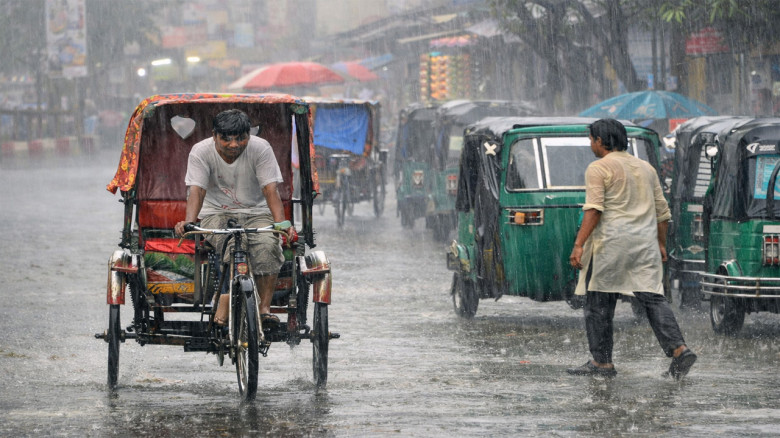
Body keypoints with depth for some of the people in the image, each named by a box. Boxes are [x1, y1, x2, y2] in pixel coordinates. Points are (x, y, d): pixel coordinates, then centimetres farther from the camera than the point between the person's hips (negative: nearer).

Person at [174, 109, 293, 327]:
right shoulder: (201, 151, -10)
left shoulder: (261, 148, -9)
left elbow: (270, 189, -16)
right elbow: (196, 190, -19)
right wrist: (189, 221, -38)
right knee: (233, 242, -35)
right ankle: (226, 302, -33)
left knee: (268, 244, -31)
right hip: (217, 214, -1)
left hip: (255, 213, 1)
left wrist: (281, 222, -32)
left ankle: (265, 307, -26)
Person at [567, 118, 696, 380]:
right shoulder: (645, 168, 18)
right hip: (646, 241, 6)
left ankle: (602, 362, 5)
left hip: (611, 241, -6)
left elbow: (594, 210, -14)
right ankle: (679, 349, -16)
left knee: (598, 302, 4)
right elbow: (662, 210, 20)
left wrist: (579, 245, -17)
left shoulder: (598, 169, -3)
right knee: (653, 298, 1)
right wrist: (661, 244, 27)